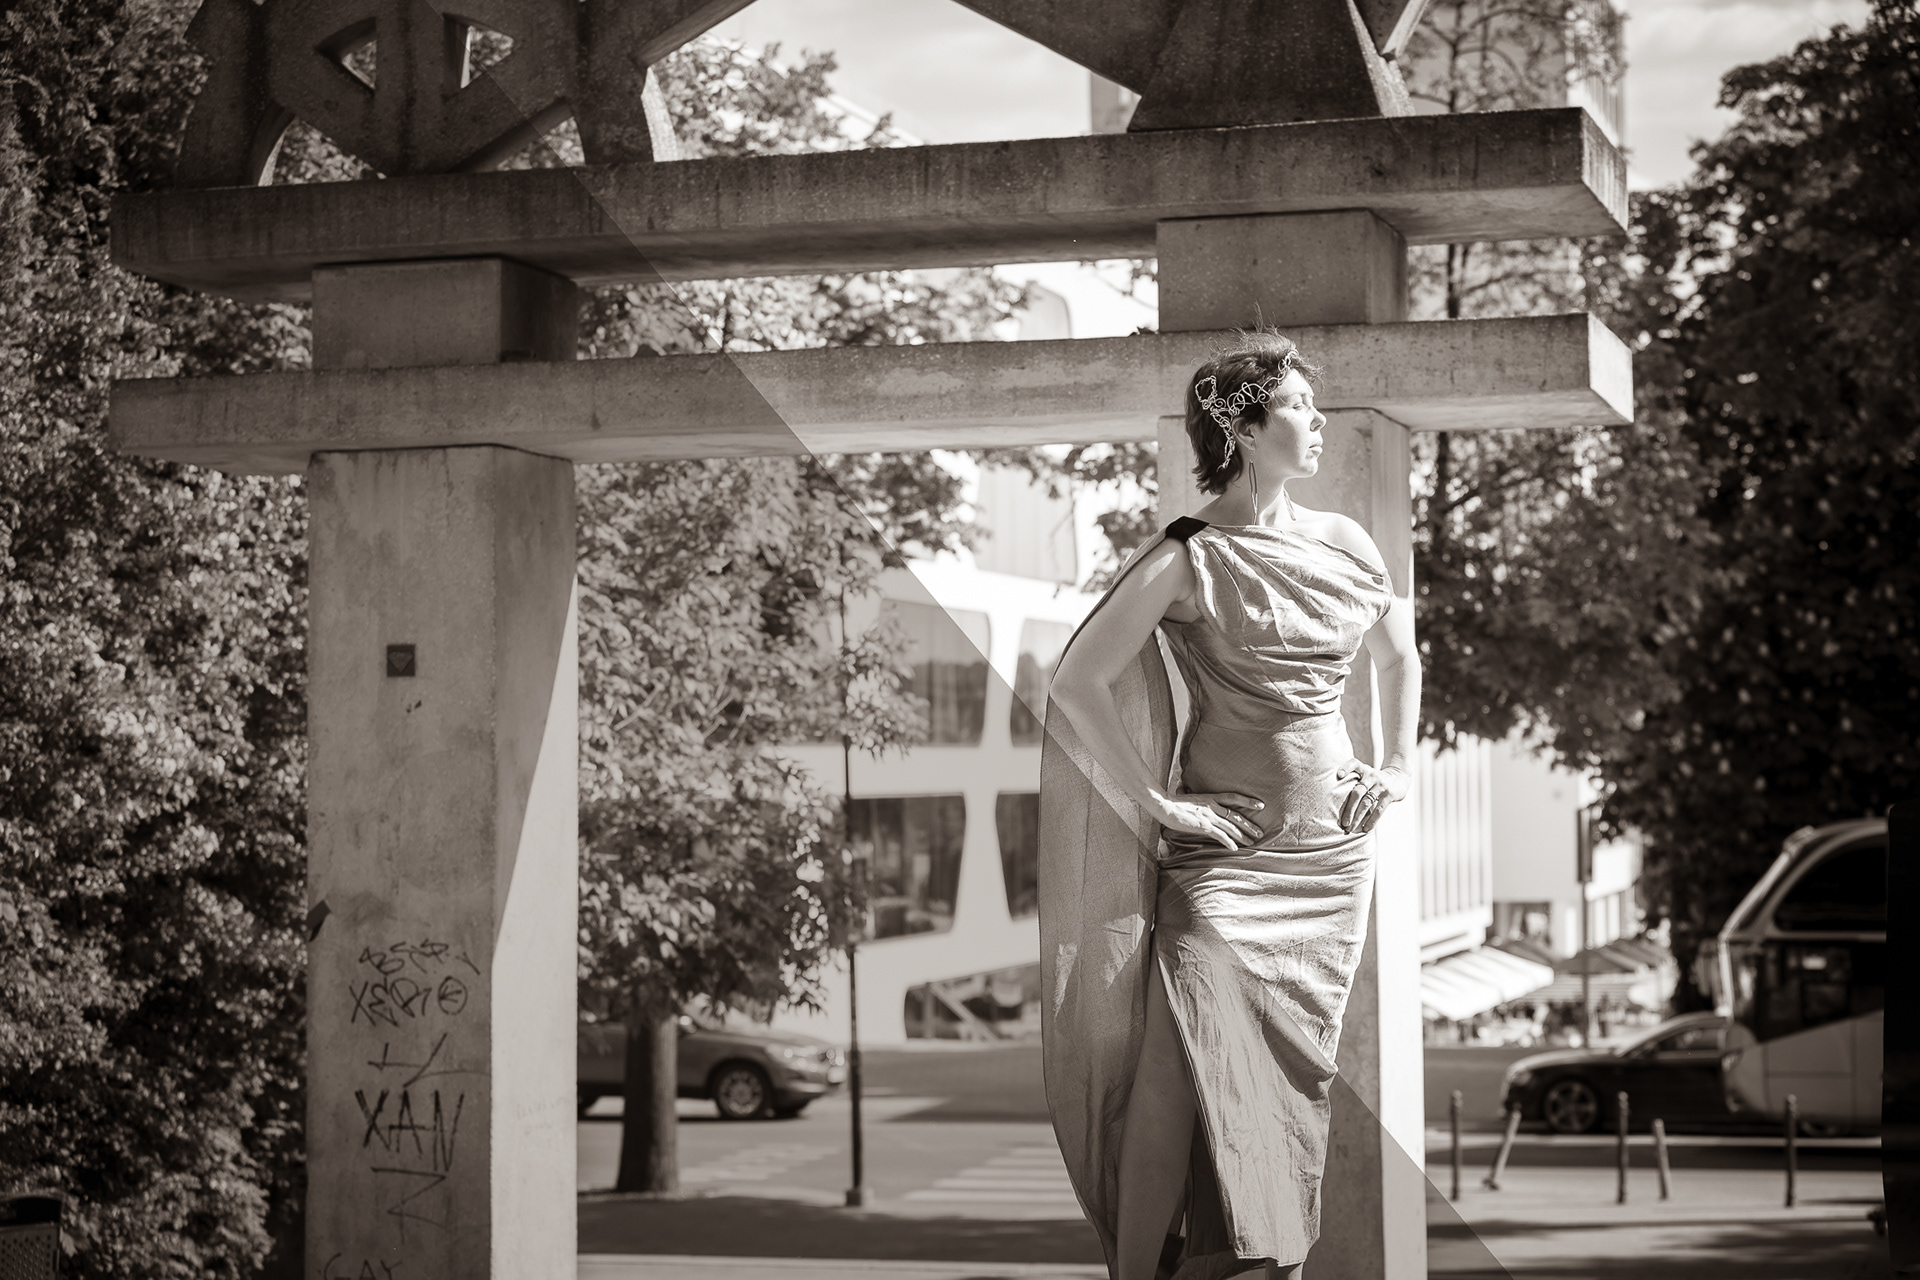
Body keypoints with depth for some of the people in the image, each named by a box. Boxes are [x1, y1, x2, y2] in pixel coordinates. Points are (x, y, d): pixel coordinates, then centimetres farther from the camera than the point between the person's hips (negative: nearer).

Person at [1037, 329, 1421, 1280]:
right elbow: (1078, 685, -12)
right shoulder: (1188, 560, -9)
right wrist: (1154, 805, -11)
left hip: (1333, 845, 5)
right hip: (1223, 846, -5)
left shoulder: (1344, 544, 9)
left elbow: (1400, 657, 27)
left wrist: (1397, 766, 16)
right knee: (1194, 1058, -15)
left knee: (1298, 1063, 7)